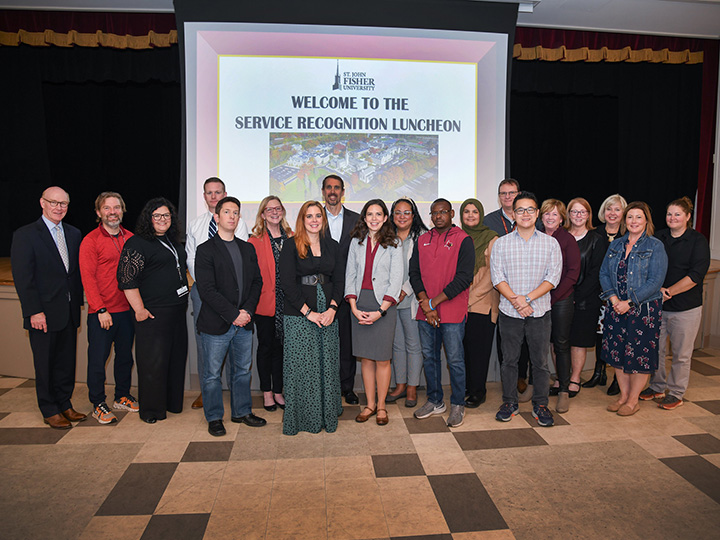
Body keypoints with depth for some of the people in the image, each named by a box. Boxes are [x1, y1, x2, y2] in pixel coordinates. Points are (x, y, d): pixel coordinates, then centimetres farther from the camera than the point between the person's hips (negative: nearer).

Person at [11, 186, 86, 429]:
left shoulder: (73, 234, 10)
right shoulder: (25, 235, -6)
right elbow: (23, 278, -11)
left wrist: (77, 301, 6)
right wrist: (34, 311, -15)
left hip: (69, 312, 5)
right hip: (44, 314, -5)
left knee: (67, 362, 13)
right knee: (45, 364, 7)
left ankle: (65, 405, 27)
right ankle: (50, 411, 21)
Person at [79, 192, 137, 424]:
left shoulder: (130, 238, 8)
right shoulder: (90, 241, -5)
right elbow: (88, 278, -9)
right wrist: (101, 309, -14)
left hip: (127, 309, 5)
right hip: (101, 312, -4)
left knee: (125, 355, 14)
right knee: (98, 359, 3)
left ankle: (122, 397, 29)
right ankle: (98, 405, 18)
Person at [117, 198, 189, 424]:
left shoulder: (173, 240, 15)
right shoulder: (136, 244, -9)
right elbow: (128, 280, -14)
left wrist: (185, 298, 22)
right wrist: (140, 310, -16)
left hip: (177, 311, 8)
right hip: (153, 314, -8)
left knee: (177, 357, 14)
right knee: (153, 362, -1)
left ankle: (173, 402, 28)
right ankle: (151, 410, 13)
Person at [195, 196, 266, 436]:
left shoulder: (247, 248, 12)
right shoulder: (205, 250, -5)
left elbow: (257, 282, 9)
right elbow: (207, 290, -13)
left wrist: (247, 311, -6)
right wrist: (233, 315, -16)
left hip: (244, 322, 5)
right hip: (216, 324, -5)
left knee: (242, 371, 15)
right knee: (212, 374, 6)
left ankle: (241, 412, 30)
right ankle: (214, 417, 22)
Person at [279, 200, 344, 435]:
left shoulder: (332, 246, 11)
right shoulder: (291, 247, 0)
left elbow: (339, 280, 7)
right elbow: (287, 283, -7)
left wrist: (332, 309, -7)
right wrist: (308, 312, -12)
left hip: (328, 314, 3)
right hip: (298, 315, -3)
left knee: (327, 364, 7)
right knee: (302, 365, 0)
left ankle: (328, 415, 21)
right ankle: (302, 417, 13)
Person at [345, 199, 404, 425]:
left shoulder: (393, 244, 1)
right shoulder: (356, 242, 10)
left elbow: (396, 280, -5)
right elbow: (350, 275, 8)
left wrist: (380, 311, -13)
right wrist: (354, 307, -5)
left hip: (384, 304, -3)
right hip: (359, 304, 3)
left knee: (382, 358, 1)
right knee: (365, 357, 8)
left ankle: (381, 406, 16)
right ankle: (370, 404, 20)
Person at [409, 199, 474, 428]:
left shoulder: (463, 240, -3)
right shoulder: (422, 241, 12)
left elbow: (464, 277, -11)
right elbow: (414, 273, 6)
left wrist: (435, 301, -13)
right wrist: (425, 304, -8)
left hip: (452, 311, -5)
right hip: (425, 312, 5)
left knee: (455, 359, 2)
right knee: (429, 356, 12)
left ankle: (457, 405, 18)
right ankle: (435, 401, 27)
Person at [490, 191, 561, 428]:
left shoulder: (550, 243, 4)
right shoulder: (501, 243, 4)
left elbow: (553, 276, -4)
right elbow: (497, 276, -3)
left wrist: (528, 298, -15)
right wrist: (514, 300, -15)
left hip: (539, 311, 0)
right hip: (509, 312, 0)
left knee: (540, 360, 6)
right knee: (509, 359, 8)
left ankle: (540, 404, 21)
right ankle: (509, 402, 22)